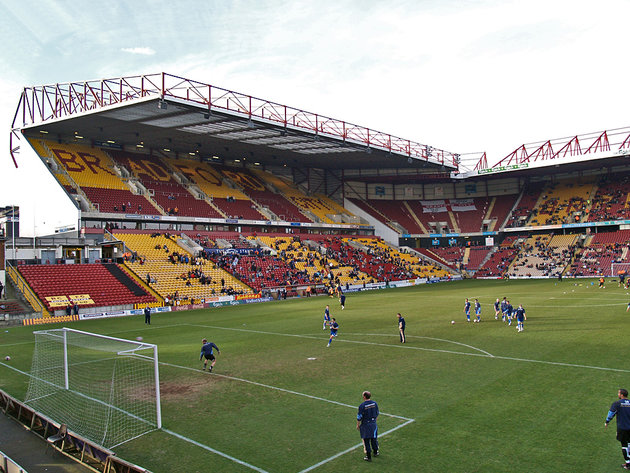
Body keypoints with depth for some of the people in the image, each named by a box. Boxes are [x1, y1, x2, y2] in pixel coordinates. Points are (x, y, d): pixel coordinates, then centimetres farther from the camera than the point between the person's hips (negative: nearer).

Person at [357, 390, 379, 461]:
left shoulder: (362, 405, -19)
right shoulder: (374, 403, -4)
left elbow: (359, 416, -13)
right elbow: (377, 413, 8)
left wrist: (358, 425, -1)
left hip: (365, 424, -5)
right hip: (373, 423, 5)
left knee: (366, 440, 6)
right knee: (374, 438, 21)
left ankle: (368, 457, 12)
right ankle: (375, 452, 38)